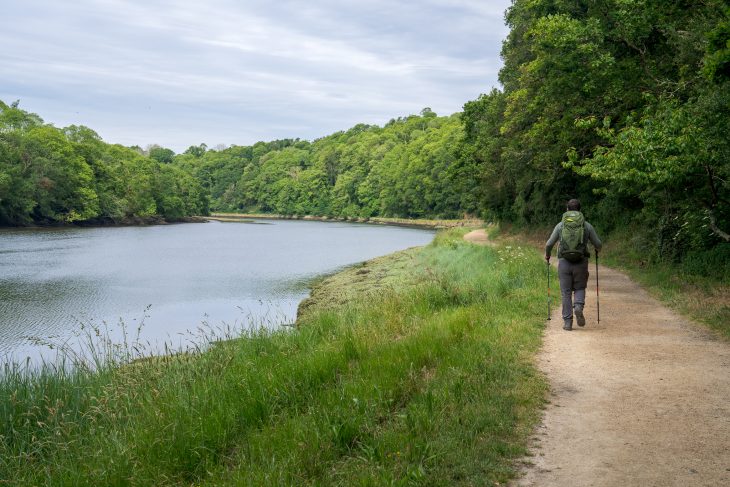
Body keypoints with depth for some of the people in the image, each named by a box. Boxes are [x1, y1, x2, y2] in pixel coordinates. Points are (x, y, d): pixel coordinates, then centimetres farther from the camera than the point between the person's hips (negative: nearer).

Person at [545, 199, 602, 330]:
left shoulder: (560, 225, 3)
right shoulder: (587, 225, 3)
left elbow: (549, 244, 3)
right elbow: (598, 244, 7)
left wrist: (547, 255, 23)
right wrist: (597, 250, 31)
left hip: (564, 262, 0)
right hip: (581, 263, 0)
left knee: (566, 292, 7)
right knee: (580, 288, 16)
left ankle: (567, 322, 3)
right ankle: (578, 307, -13)